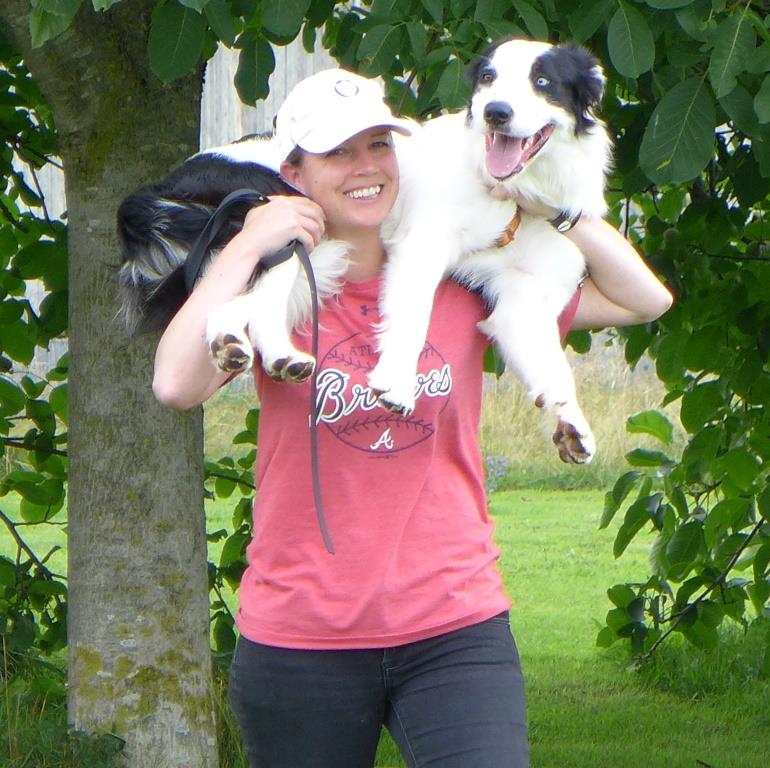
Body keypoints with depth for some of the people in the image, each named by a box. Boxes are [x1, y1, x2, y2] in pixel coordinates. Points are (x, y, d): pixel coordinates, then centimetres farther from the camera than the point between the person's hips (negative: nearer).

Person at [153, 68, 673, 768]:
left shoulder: (458, 283, 7)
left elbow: (644, 299, 9)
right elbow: (176, 386, -19)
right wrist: (246, 248, -13)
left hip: (455, 630, 1)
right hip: (301, 640, -1)